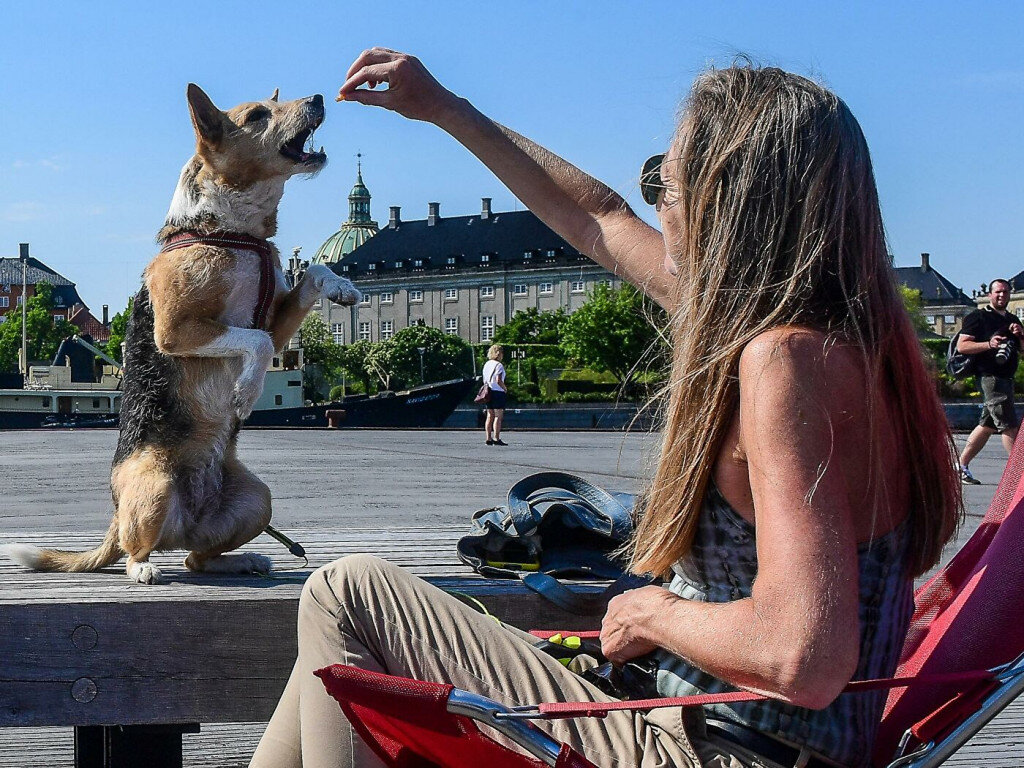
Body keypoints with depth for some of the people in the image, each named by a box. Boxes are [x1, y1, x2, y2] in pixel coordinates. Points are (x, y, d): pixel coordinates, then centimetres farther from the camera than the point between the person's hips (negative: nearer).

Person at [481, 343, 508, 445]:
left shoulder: (486, 364, 13)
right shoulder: (498, 365, -12)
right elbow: (498, 380, -20)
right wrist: (505, 389, -7)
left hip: (489, 392, 8)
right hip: (498, 392, -8)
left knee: (490, 416, 9)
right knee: (498, 416, -6)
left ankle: (488, 438, 8)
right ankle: (496, 439, -10)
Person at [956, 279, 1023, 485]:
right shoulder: (978, 317, -2)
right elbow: (961, 346, -10)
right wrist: (989, 344, -23)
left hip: (1006, 378, 8)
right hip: (990, 377, -8)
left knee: (987, 425, 9)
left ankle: (961, 467, 16)